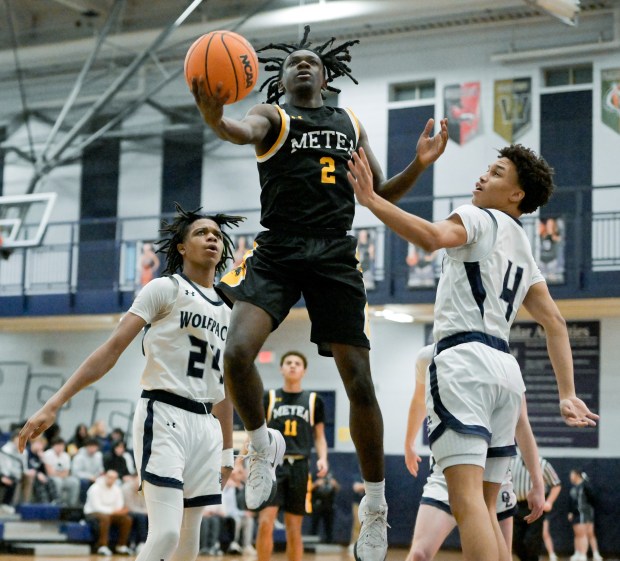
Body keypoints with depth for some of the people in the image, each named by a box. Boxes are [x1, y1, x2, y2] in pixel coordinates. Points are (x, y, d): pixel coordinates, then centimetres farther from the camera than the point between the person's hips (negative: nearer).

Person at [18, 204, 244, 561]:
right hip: (163, 416, -7)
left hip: (206, 426, 7)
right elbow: (112, 350, -9)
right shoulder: (166, 289, -1)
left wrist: (227, 451, 21)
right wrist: (54, 405, -16)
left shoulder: (227, 311, 17)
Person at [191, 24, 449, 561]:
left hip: (335, 255, 2)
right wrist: (216, 119, -42)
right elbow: (246, 130, -17)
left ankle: (375, 502, 14)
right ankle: (262, 443, 7)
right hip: (277, 251, -2)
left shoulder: (351, 123, 21)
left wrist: (418, 166, 2)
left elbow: (379, 197, 22)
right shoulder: (272, 116, 9)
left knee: (359, 382, -2)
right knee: (238, 353, -23)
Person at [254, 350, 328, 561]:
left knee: (294, 529, 4)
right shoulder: (268, 398, 7)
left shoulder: (314, 400, 9)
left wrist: (322, 459, -6)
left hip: (299, 467, 1)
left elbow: (319, 437, 13)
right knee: (265, 523, -13)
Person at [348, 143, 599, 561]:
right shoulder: (524, 250, 27)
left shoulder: (479, 218, 3)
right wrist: (568, 395, 17)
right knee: (486, 510, 11)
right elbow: (555, 323, 21)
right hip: (505, 366, 9)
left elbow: (434, 237, -21)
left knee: (467, 499, -16)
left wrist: (371, 200, -19)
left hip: (465, 357, -8)